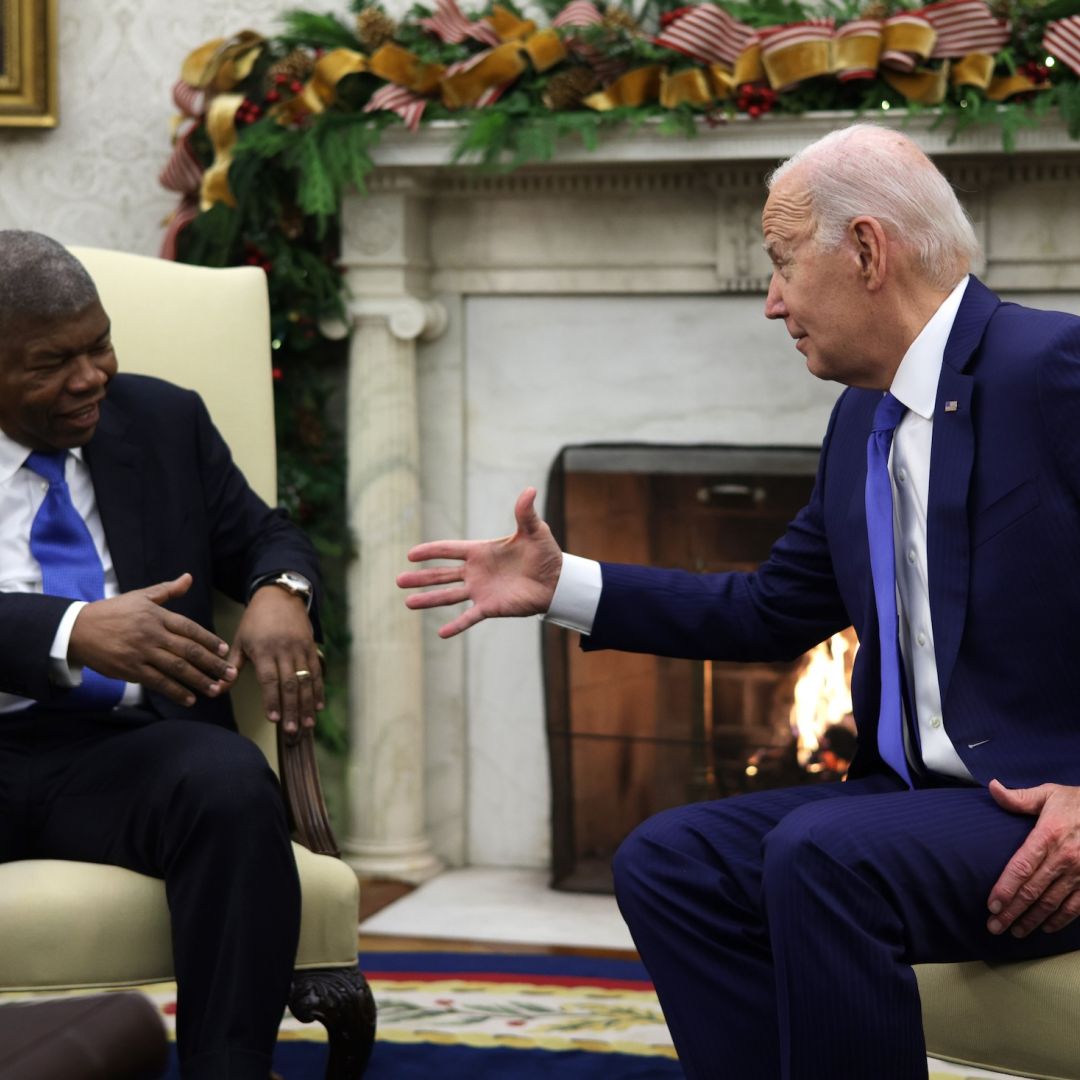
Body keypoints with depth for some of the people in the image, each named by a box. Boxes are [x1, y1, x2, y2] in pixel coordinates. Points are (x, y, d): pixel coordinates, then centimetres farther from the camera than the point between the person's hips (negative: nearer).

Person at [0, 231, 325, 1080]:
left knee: (233, 785, -33)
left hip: (119, 752, 3)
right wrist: (73, 631, -28)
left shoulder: (164, 421, 16)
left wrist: (279, 593, -4)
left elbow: (264, 539, 21)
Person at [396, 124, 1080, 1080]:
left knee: (821, 853, -31)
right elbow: (771, 611, 23)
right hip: (918, 791, 9)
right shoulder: (864, 422, 15)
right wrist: (560, 586, 18)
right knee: (664, 863, -2)